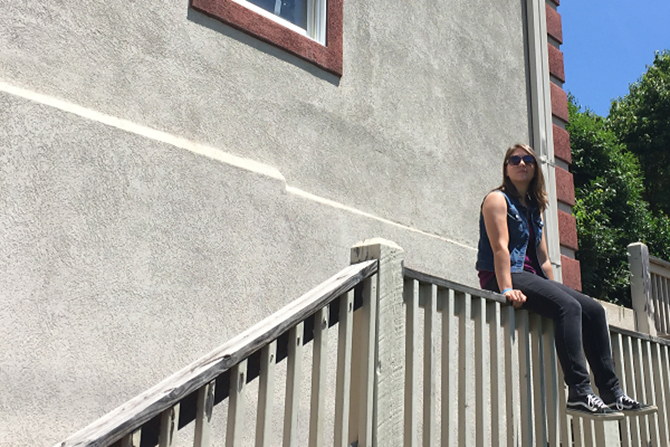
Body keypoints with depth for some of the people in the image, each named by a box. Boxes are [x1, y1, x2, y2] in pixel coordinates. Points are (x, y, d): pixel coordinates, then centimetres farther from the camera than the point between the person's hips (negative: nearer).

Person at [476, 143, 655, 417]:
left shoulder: (533, 207, 22)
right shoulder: (498, 199, -1)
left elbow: (543, 259, 19)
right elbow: (500, 246, -16)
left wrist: (554, 290, 10)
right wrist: (507, 289, -27)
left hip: (531, 278, 9)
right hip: (501, 278, -8)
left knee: (594, 310, -2)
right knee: (568, 307, -28)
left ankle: (612, 393, 0)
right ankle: (579, 394, -31)